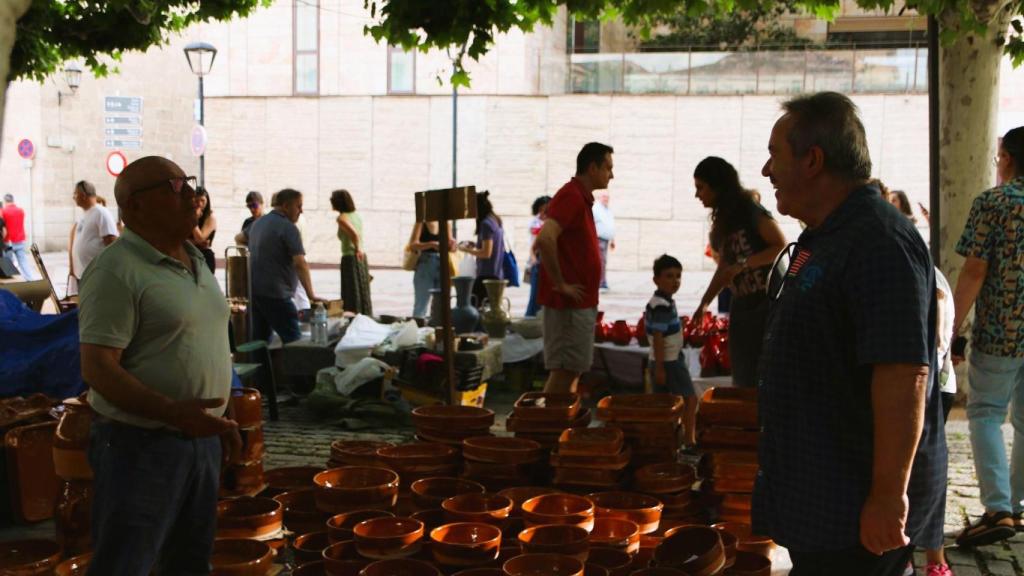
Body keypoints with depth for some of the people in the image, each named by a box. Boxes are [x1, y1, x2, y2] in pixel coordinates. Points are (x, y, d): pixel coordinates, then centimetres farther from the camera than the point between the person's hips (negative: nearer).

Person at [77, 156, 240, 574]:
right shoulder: (117, 271, -16)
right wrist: (171, 411, -32)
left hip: (201, 438, 8)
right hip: (141, 445, -8)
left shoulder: (194, 261, 11)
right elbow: (98, 369, -21)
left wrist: (220, 417, 19)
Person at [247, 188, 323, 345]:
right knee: (294, 343, -7)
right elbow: (300, 263, -21)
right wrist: (311, 295, -21)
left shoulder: (257, 223, 14)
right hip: (276, 294, -9)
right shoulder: (288, 228, -14)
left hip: (254, 291, 9)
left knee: (259, 340, 12)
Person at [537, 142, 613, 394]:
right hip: (569, 304, -10)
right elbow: (545, 239, -30)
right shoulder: (572, 197, -15)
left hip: (580, 303, 10)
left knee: (572, 370, 13)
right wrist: (560, 284, -22)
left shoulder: (581, 198, 15)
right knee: (564, 371, -7)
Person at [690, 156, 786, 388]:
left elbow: (781, 246, -16)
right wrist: (704, 304, 13)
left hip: (767, 302, -8)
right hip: (741, 306, 8)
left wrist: (743, 265, -22)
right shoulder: (722, 220, 12)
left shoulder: (751, 210, -11)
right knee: (743, 379, 8)